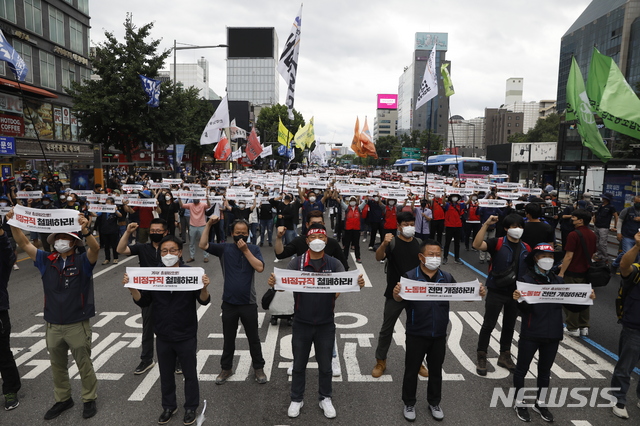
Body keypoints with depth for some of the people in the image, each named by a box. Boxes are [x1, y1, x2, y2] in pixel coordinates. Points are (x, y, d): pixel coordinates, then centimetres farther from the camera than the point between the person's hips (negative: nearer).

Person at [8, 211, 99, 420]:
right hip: (53, 325, 5)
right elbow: (24, 244, -3)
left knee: (84, 365, 11)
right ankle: (63, 399, 40)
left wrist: (85, 230, -48)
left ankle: (89, 399, 30)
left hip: (78, 325, -4)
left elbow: (95, 248, -31)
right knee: (57, 366, 21)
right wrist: (14, 224, -18)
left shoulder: (83, 261, -11)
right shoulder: (47, 260, 1)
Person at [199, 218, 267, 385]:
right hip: (229, 303, 1)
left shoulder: (253, 249, -2)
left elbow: (260, 267, -16)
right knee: (228, 338, 17)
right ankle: (226, 368, 34)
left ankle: (258, 368, 29)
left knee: (253, 338, 12)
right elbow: (203, 245, -11)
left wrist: (245, 250, -17)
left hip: (249, 303, -1)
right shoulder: (225, 248, -1)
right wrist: (209, 225, -17)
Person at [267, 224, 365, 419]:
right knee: (299, 364, 16)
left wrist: (358, 283, -36)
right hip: (302, 324, 0)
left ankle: (325, 399, 38)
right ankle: (296, 399, 36)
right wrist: (274, 282, -38)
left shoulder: (334, 264, -4)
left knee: (325, 365, 17)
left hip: (326, 324, 1)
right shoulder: (296, 262, -7)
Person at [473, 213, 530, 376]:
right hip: (496, 291, -5)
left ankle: (504, 356, 33)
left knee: (509, 326, 17)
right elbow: (477, 245, -29)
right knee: (488, 325, 3)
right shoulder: (497, 243, -11)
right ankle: (481, 358, 15)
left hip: (516, 293, 5)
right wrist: (486, 225, -34)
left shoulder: (526, 248, 4)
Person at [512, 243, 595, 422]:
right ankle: (520, 403, 29)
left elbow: (572, 305, 4)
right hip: (531, 334, -4)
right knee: (522, 368, 9)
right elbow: (525, 309, -19)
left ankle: (540, 403, 39)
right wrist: (518, 299, -39)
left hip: (553, 335, 5)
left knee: (545, 370, 19)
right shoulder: (526, 279, -11)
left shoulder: (558, 281, 4)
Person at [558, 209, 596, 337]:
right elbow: (592, 254, 14)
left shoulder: (574, 235, -19)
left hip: (573, 273, -7)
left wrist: (561, 272, -14)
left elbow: (569, 256, -20)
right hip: (586, 272, 8)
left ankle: (573, 328, 10)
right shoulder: (592, 235, 6)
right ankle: (584, 327, 23)